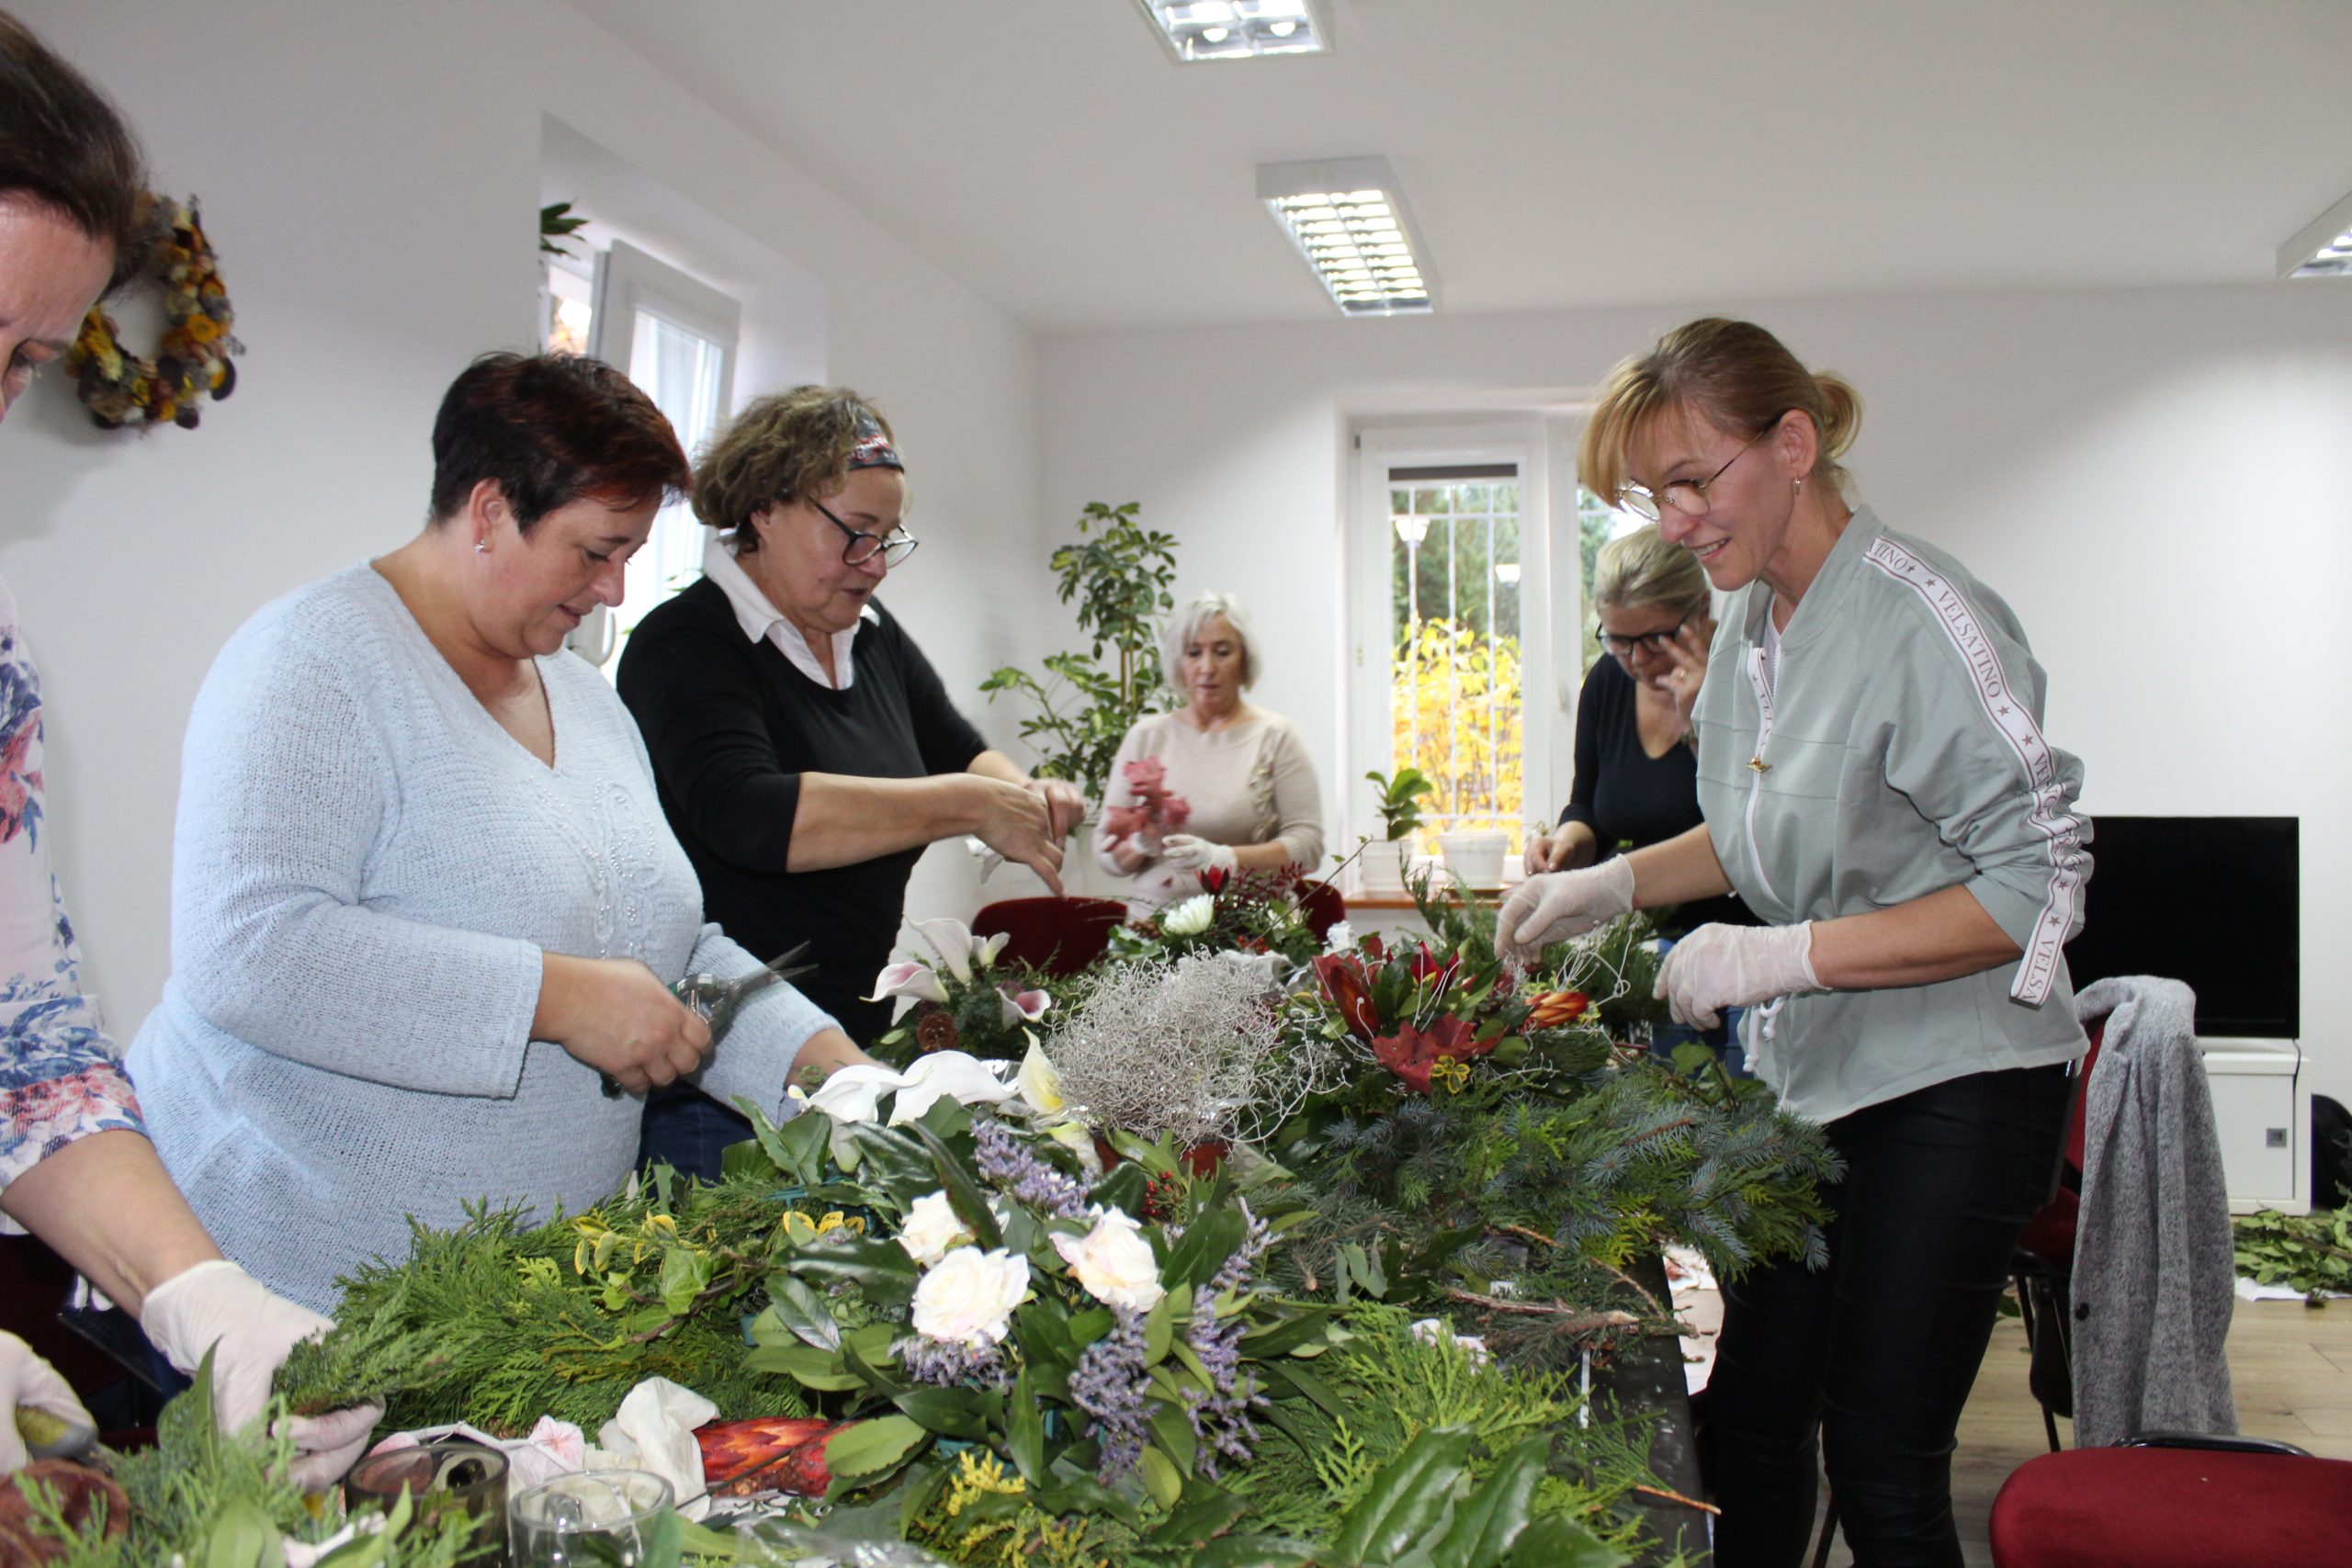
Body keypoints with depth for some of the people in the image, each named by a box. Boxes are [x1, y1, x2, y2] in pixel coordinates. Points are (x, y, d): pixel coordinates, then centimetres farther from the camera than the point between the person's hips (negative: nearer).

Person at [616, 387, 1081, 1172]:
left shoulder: (875, 638, 11)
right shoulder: (685, 643, -13)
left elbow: (961, 751, 15)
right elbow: (744, 813, -28)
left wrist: (1025, 796, -10)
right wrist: (969, 806, -27)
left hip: (864, 1043, 7)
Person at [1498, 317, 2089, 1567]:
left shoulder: (1920, 620, -19)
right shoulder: (1750, 623, 6)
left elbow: (2036, 888, -19)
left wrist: (1785, 955, -24)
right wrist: (1611, 884, 7)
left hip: (1946, 1088, -7)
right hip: (1799, 1075, 8)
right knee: (1750, 1419, 14)